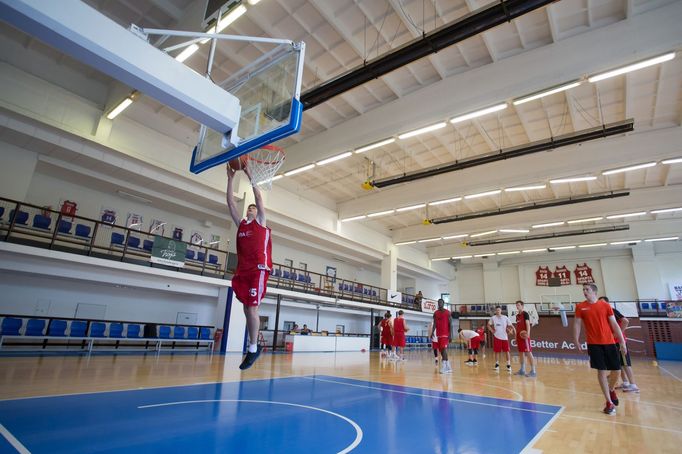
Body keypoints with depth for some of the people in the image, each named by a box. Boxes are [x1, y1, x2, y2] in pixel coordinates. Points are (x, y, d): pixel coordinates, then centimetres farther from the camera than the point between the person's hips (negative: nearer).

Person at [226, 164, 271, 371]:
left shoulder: (261, 222, 7)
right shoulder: (241, 223, 19)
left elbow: (258, 197, -1)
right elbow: (230, 202, 15)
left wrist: (249, 176, 0)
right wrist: (230, 179, 12)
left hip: (259, 270, -5)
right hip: (242, 270, 6)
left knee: (252, 308, -8)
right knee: (247, 308, 7)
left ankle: (253, 348, 1)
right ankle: (254, 346, 18)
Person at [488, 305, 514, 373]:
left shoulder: (505, 317, 0)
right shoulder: (493, 318, 2)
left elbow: (510, 325, 1)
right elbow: (489, 325, 14)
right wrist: (492, 330, 1)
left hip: (505, 337, 0)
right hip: (497, 337, 0)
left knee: (507, 351, 0)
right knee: (497, 351, 3)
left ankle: (509, 365, 8)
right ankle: (497, 365, 13)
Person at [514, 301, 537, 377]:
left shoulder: (525, 314, -7)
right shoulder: (517, 315, 16)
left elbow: (528, 324, -17)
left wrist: (527, 333, -30)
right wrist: (516, 336, 21)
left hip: (524, 336, -8)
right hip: (519, 336, 8)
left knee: (528, 353, -8)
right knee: (521, 353, 11)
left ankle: (533, 371, -6)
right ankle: (522, 370, 18)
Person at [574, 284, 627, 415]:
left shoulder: (605, 305, 2)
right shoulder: (580, 307, 0)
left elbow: (614, 324, 5)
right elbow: (577, 324, 3)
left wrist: (622, 342, 2)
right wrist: (577, 341, 0)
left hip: (609, 342, 2)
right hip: (594, 344, -1)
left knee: (616, 370, 6)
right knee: (601, 371, -2)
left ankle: (611, 390, 37)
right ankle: (609, 402, 8)